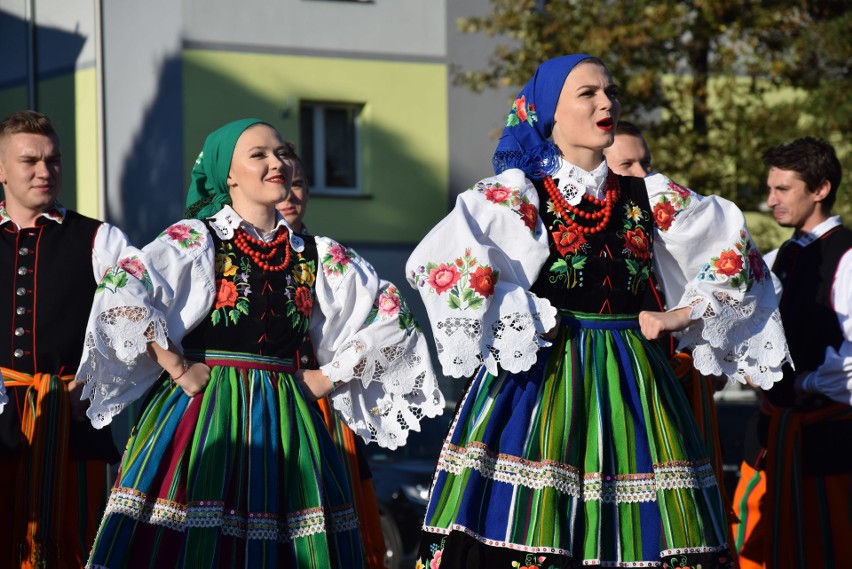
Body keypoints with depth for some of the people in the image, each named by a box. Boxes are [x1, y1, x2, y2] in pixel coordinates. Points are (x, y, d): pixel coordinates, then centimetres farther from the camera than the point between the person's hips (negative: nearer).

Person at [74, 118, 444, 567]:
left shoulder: (316, 255, 10)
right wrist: (177, 368, -15)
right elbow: (122, 293, -15)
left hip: (284, 420, 4)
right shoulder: (195, 239, -1)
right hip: (202, 410, -4)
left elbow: (388, 313, 15)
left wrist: (327, 377, 8)